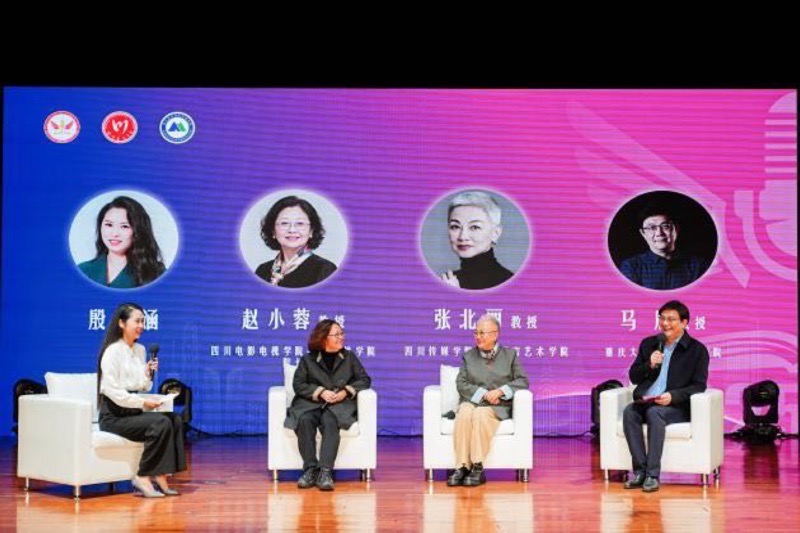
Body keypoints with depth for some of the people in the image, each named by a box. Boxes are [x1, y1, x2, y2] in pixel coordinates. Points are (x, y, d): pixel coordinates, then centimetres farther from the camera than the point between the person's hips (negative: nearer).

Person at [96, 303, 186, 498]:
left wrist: (148, 374, -1)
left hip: (133, 412, 7)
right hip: (114, 416, -7)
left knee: (175, 420, -15)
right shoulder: (113, 351, -10)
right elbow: (112, 390, -17)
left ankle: (160, 476, -19)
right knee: (161, 423, -27)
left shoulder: (140, 350, 14)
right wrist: (142, 402, -20)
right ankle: (143, 478, -20)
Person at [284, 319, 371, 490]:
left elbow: (364, 379, 13)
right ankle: (310, 469, -32)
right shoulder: (308, 360, 13)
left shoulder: (349, 357, 18)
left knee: (329, 421, -35)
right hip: (310, 404, 0)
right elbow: (298, 384, 5)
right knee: (305, 420, -34)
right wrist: (320, 392, -11)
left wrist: (347, 391, -6)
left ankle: (325, 472, -43)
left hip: (339, 405, 0)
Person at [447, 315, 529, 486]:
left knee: (480, 414, -37)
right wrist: (483, 394, -11)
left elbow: (522, 381, 5)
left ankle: (478, 468, -38)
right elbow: (461, 384, 5)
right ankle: (462, 467, -39)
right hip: (471, 401, 2)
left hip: (497, 407, -2)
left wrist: (500, 391, -12)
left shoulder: (510, 355, 14)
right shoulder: (468, 356, 17)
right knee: (464, 414, -35)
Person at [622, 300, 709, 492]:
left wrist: (673, 396, -18)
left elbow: (699, 386, -2)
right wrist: (649, 365, -5)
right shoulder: (648, 344, 18)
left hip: (676, 406, -4)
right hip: (644, 403, 4)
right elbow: (633, 377, 16)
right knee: (629, 411, -30)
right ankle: (640, 470, -31)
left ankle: (652, 475, -35)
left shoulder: (697, 350, 5)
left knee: (654, 412, -36)